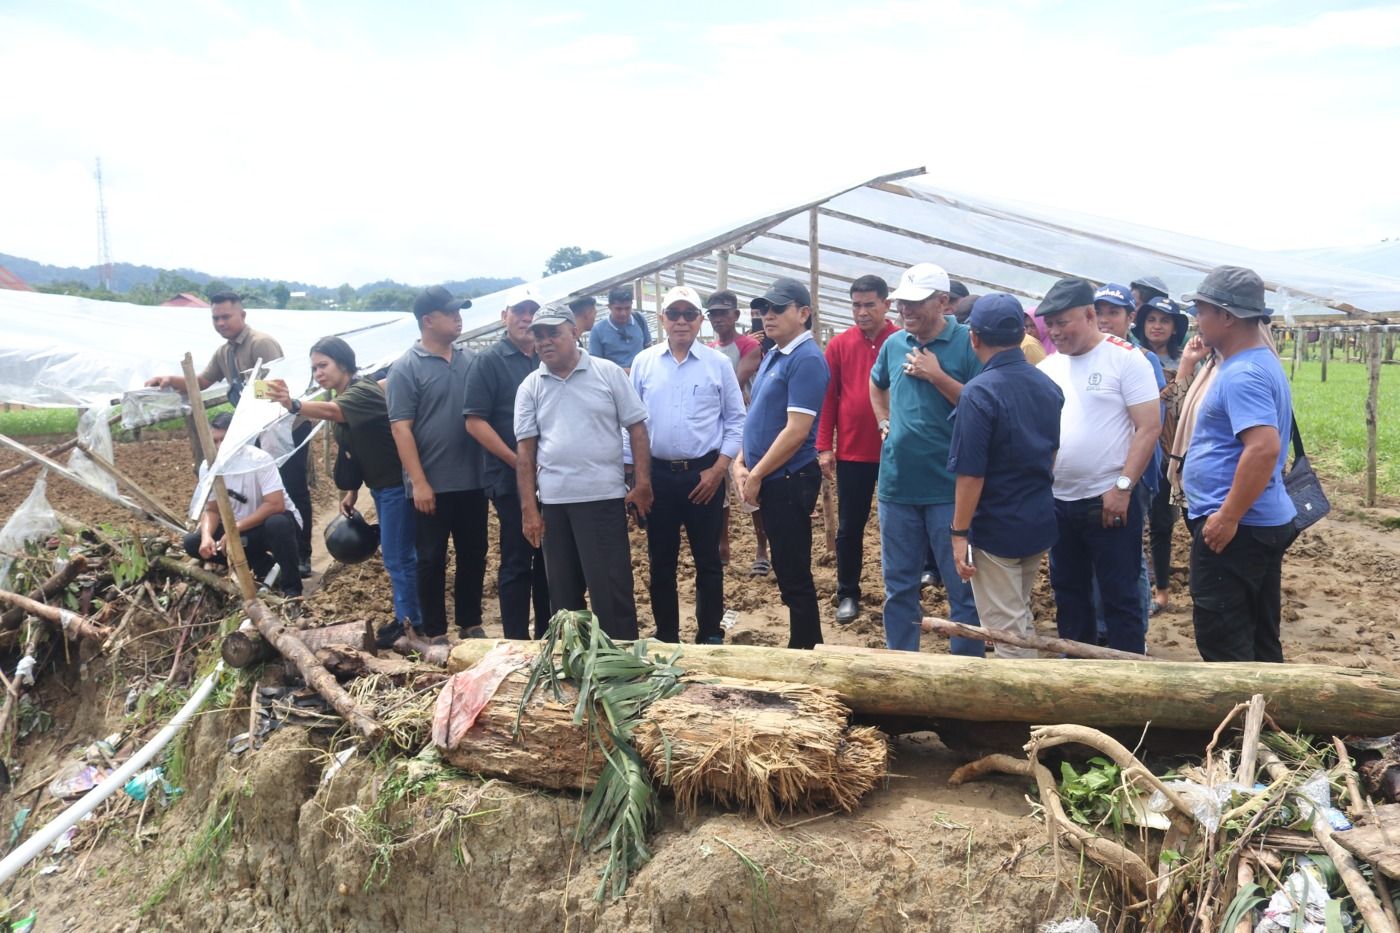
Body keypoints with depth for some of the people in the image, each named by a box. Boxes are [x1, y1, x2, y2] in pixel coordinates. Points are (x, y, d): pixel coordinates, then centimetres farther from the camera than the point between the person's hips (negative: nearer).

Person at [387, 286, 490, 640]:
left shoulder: (470, 359, 8)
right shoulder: (406, 368, -7)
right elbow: (400, 427, -11)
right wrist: (419, 482, -15)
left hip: (472, 481, 5)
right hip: (432, 485, -5)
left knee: (474, 555, 13)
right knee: (432, 560, 6)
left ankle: (470, 624, 27)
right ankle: (435, 634, 17)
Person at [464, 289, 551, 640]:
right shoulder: (489, 361, -3)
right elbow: (475, 421, -10)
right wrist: (517, 461, -15)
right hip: (512, 479, -5)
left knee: (549, 560, 12)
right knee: (516, 563, 2)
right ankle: (517, 643, 11)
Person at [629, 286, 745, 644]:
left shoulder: (718, 363, 0)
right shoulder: (643, 362, 3)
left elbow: (736, 420, 2)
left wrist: (719, 468, -6)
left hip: (705, 474, -1)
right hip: (658, 474, 1)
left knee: (707, 559, 8)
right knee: (661, 560, 11)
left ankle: (710, 634, 21)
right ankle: (666, 636, 24)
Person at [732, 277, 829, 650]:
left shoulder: (807, 359, -15)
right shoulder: (773, 356, 14)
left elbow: (797, 430, -21)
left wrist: (756, 475, -15)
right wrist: (741, 462, 5)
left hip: (790, 480, -9)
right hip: (770, 480, 9)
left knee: (794, 576, -1)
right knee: (786, 570, 16)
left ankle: (806, 652, 10)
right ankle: (801, 644, 27)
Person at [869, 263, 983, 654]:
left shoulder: (968, 343, -9)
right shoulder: (894, 344, 8)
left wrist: (936, 375, -17)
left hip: (949, 487, -5)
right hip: (897, 484, 5)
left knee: (962, 586, 4)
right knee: (898, 584, 14)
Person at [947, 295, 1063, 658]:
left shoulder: (979, 392, -20)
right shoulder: (1049, 386, 3)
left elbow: (971, 475, -21)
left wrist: (959, 533, -14)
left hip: (995, 530, -7)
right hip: (1040, 522, 8)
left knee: (1007, 630, 4)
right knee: (1021, 615, 23)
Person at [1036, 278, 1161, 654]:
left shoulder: (1126, 358, -8)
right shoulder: (1048, 366, 8)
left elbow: (1149, 427, -12)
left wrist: (1123, 486, -17)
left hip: (1108, 501, -6)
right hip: (1058, 501, 6)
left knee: (1120, 596, 3)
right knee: (1068, 592, 16)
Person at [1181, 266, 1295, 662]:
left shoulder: (1241, 374, -20)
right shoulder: (1262, 361, 14)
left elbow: (1264, 448, -31)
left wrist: (1228, 517, -26)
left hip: (1236, 527, -11)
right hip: (1266, 521, 11)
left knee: (1222, 643, -3)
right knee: (1260, 638, 17)